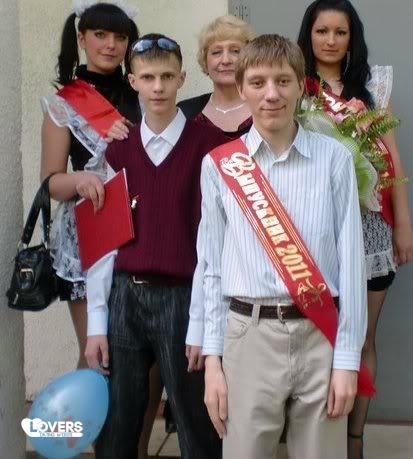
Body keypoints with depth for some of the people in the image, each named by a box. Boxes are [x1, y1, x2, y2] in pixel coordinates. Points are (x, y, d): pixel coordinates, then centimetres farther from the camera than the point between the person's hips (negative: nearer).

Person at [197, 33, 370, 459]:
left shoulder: (334, 159, -1)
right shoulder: (219, 165, 2)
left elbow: (351, 261, -1)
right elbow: (212, 266, 5)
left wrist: (347, 358, -3)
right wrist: (212, 358, 2)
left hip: (320, 336, 0)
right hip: (249, 335, 0)